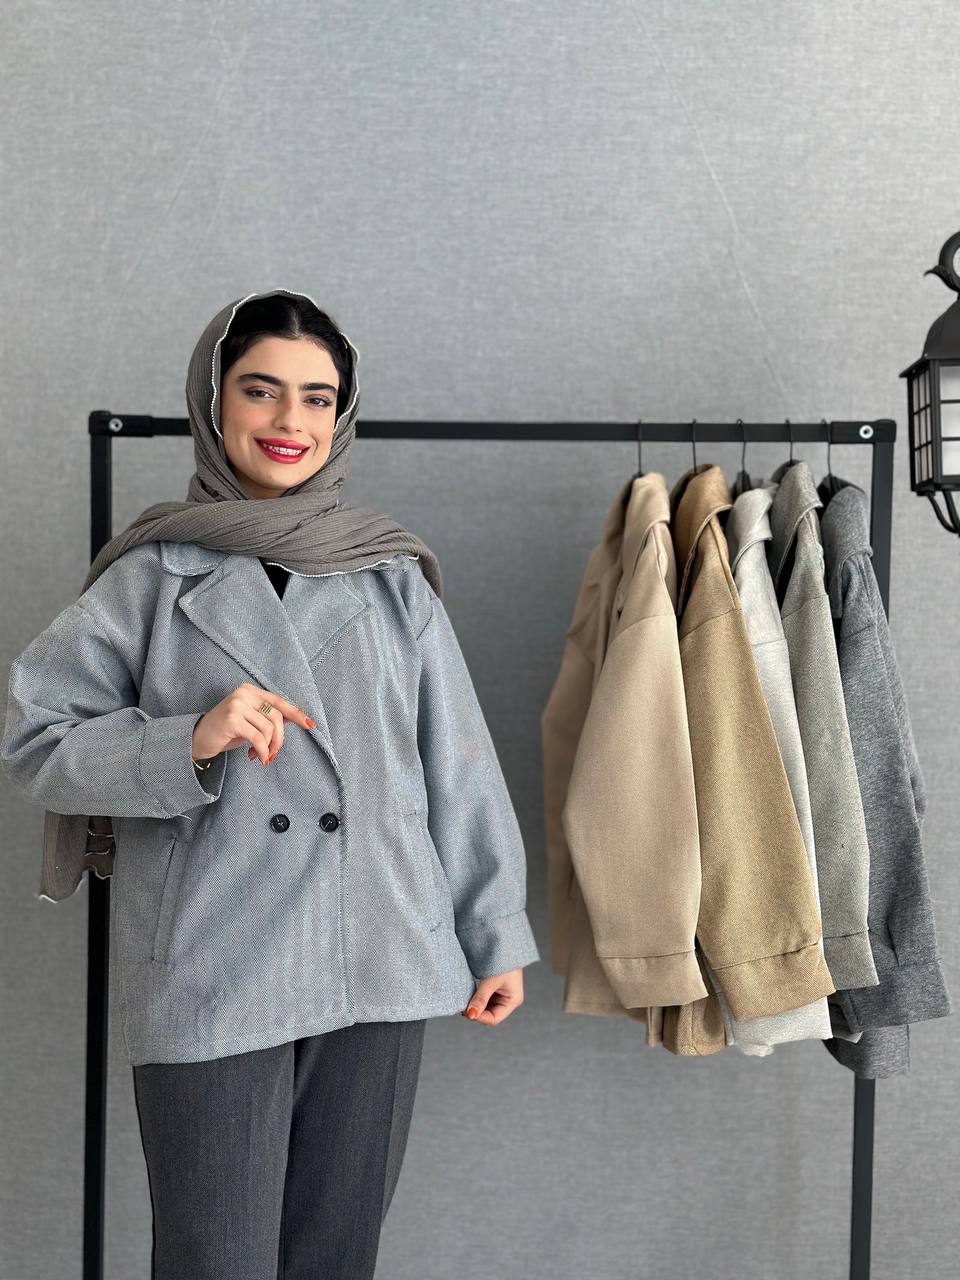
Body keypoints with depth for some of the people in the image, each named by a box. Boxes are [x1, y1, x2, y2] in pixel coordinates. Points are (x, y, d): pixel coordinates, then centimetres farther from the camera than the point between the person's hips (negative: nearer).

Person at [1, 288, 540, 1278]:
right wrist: (190, 742, -16)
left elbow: (459, 763, 9)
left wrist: (497, 935, 7)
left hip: (378, 969, 2)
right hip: (208, 977, -2)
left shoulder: (392, 574, 8)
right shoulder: (155, 573, 3)